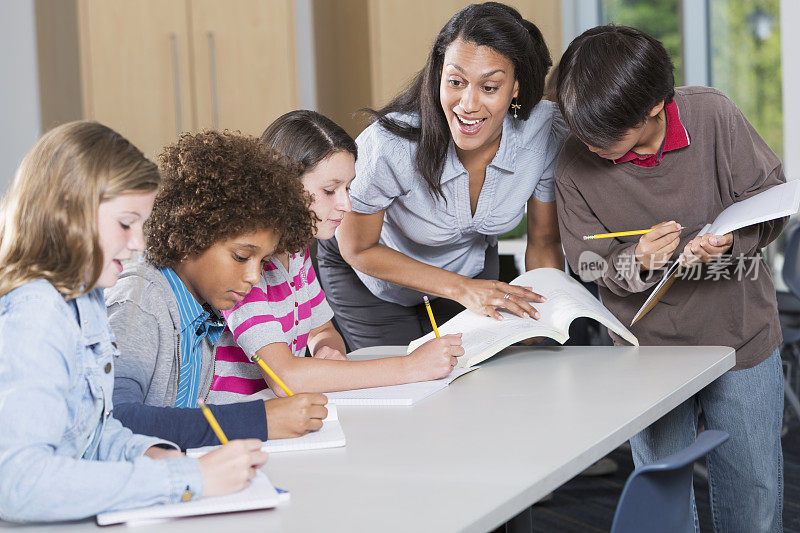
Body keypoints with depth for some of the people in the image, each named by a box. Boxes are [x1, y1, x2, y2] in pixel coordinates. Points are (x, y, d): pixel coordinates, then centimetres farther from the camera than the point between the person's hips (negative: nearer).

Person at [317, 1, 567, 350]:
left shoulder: (546, 131, -30)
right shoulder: (387, 146, -40)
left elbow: (544, 243, -13)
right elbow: (359, 250, -22)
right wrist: (462, 289, -28)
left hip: (473, 265, 3)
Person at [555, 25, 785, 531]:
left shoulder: (713, 114, -16)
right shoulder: (576, 164, -15)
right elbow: (592, 265, -7)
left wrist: (732, 240, -27)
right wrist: (637, 262, -30)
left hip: (742, 338, 0)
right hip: (650, 349, 0)